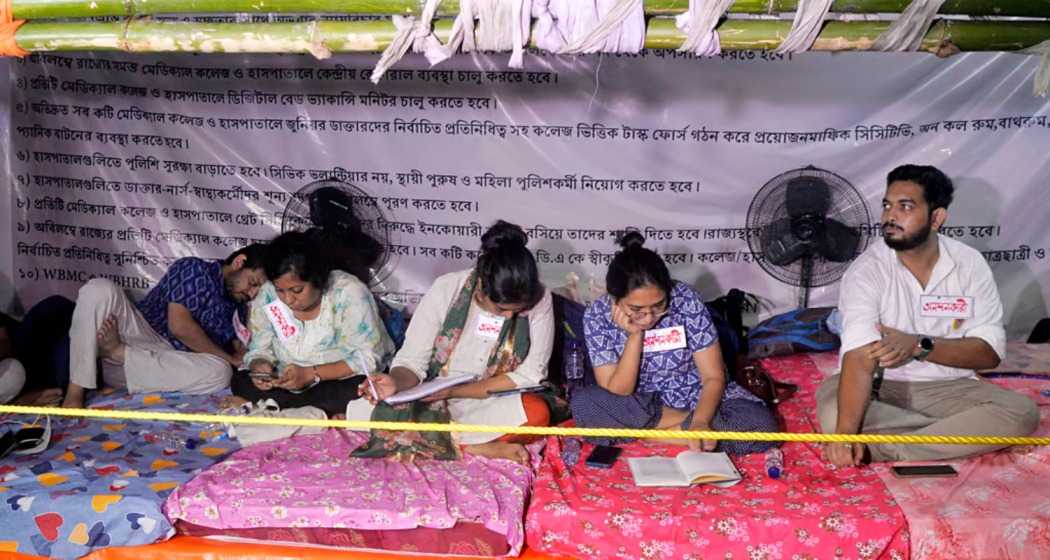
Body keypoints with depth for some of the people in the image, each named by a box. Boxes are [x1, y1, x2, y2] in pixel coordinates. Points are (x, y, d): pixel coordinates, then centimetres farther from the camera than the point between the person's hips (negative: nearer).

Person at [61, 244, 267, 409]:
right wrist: (228, 357, -6)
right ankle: (74, 394, -28)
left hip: (167, 364, 4)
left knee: (220, 373, -28)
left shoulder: (235, 309, 17)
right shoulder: (194, 269, 0)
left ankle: (118, 352, -18)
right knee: (99, 289, -29)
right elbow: (179, 325, -12)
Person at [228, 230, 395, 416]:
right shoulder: (267, 297, -8)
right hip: (291, 386, 4)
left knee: (362, 391, -36)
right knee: (240, 381, -17)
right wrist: (260, 366, -22)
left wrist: (311, 374, -29)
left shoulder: (348, 293, -21)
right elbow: (260, 350, 3)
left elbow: (369, 358, -22)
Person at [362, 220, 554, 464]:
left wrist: (454, 391, -20)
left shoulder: (539, 299, -15)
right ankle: (482, 447, -17)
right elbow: (412, 361, -10)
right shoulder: (445, 289, -15)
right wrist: (395, 383, -34)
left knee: (536, 413, -33)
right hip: (437, 405, 1)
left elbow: (529, 376, -13)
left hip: (497, 406, -1)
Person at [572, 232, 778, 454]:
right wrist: (635, 336, -29)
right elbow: (616, 394, -19)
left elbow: (714, 377, -16)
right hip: (639, 405, 1)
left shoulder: (686, 301, -22)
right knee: (583, 404, -29)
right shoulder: (597, 315, -19)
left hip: (694, 398, -1)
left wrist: (700, 422, -34)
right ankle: (687, 421, -16)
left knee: (761, 423, -26)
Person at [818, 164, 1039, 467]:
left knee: (1022, 411, -22)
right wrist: (846, 433, -43)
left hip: (949, 388, 2)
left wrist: (920, 345, -25)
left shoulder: (970, 264, -5)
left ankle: (887, 450, -23)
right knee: (833, 412, -33)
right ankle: (965, 433, -18)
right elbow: (859, 357, -29)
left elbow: (990, 352, -8)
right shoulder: (866, 271, -16)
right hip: (880, 387, -2)